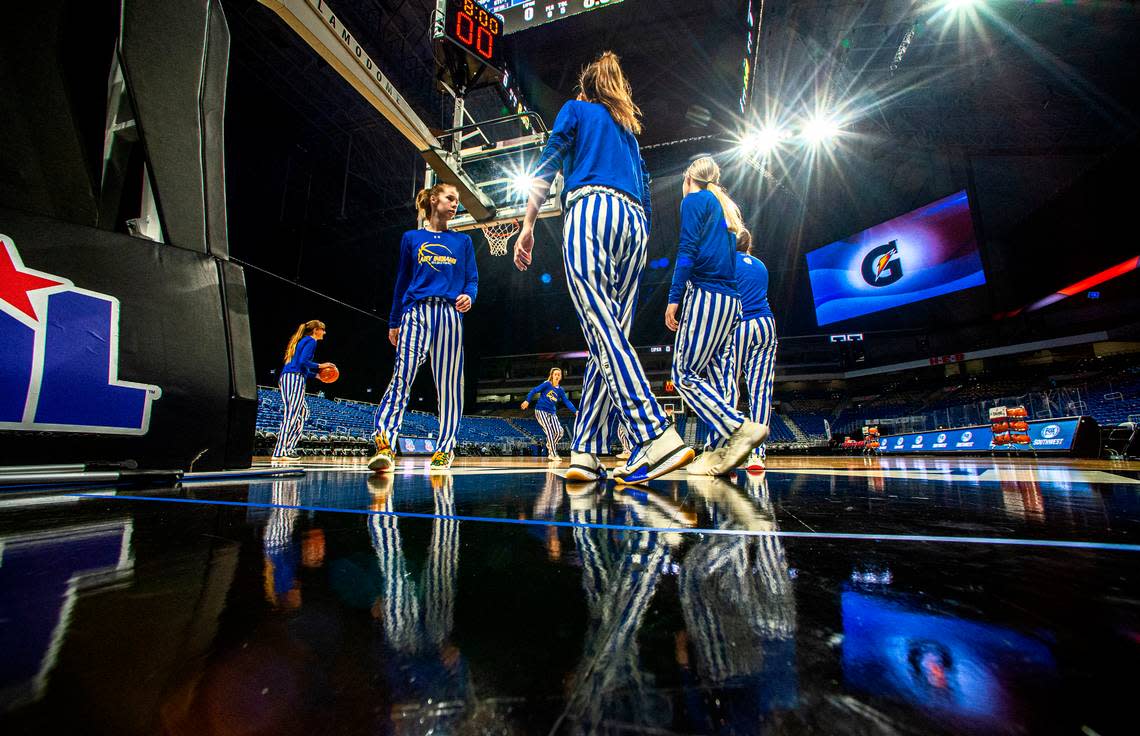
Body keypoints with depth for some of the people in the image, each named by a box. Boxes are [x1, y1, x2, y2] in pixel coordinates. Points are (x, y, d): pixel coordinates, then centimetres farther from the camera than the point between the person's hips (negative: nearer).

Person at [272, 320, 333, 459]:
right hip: (295, 379, -10)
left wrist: (317, 374, 25)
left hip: (286, 377, 10)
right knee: (291, 414, -12)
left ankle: (289, 447, 9)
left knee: (303, 412, 13)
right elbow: (303, 361, -16)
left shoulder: (302, 340, 27)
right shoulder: (311, 341, -1)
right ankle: (280, 452, -15)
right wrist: (320, 366, -9)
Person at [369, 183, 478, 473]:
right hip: (416, 311, 0)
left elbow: (472, 279, 13)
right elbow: (401, 282, 17)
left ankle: (445, 448, 7)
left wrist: (469, 296, -11)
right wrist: (394, 323, 16)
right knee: (402, 374, -18)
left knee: (448, 382, -1)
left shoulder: (462, 241, 19)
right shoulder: (411, 238, 17)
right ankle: (385, 446, -24)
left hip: (449, 313, 1)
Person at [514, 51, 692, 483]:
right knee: (609, 336, -4)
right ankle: (586, 451, -7)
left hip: (590, 209, -5)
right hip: (634, 222, 6)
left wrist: (528, 225, 1)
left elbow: (548, 166, 5)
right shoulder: (629, 127, 35)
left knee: (604, 332, -20)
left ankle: (657, 438, -33)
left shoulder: (576, 109, 21)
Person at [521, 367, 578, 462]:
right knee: (549, 431, -15)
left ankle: (550, 445, 22)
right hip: (541, 411, -5)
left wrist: (576, 411, -10)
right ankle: (554, 455, -9)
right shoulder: (547, 384, -5)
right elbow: (534, 390, -7)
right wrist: (527, 401, -16)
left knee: (560, 431, -7)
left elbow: (567, 402, 1)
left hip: (552, 413, 5)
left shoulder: (560, 390, 7)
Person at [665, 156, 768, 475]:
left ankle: (741, 427, -19)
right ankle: (726, 450, 2)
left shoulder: (694, 200, 4)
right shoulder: (726, 207, 28)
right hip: (730, 301, 8)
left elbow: (688, 251, -10)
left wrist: (674, 298, -12)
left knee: (684, 374, -9)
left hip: (705, 294, -8)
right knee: (710, 372, 6)